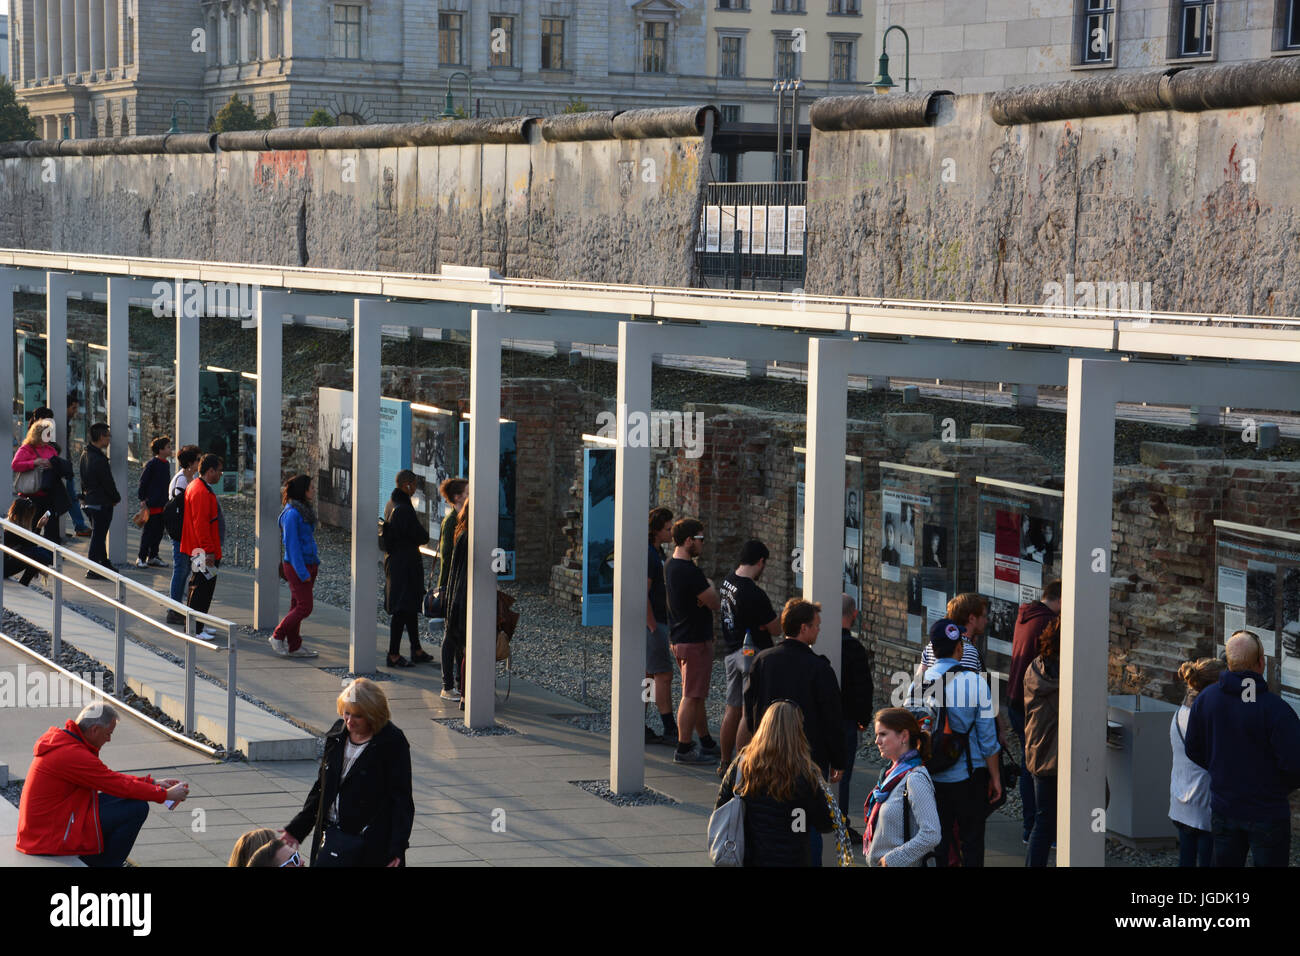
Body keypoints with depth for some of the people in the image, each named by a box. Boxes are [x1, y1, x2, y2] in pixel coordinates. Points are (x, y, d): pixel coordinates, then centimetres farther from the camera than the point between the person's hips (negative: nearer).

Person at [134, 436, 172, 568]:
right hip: (151, 504, -8)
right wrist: (142, 499, -13)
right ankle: (141, 558, 1)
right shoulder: (152, 463, -12)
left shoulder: (166, 464, 12)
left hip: (162, 505, 8)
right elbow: (143, 481, -11)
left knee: (158, 532, 10)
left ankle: (153, 557, 18)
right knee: (148, 531, -4)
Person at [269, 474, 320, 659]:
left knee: (297, 606, 11)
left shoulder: (305, 510, 11)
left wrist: (315, 562, 16)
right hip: (297, 567, -9)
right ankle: (277, 637, 6)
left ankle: (294, 646, 15)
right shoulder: (292, 514, -18)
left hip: (308, 565, 9)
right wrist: (302, 572, -20)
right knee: (304, 607, -6)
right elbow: (292, 544, -19)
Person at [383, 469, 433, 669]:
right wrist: (423, 535, 5)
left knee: (411, 607, 18)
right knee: (403, 609, -4)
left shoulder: (391, 504, 8)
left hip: (392, 560, 10)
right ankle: (393, 654, 0)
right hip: (405, 564, -10)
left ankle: (416, 650, 27)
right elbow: (423, 537, -17)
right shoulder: (403, 510, -23)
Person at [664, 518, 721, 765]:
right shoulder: (689, 572, -23)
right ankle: (684, 749, 1)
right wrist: (711, 588, 2)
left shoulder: (670, 566, 9)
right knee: (692, 697, -3)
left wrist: (705, 592, 0)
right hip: (695, 640, -10)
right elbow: (715, 603, -16)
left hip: (679, 639, 10)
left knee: (697, 696, 18)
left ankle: (707, 744, 28)